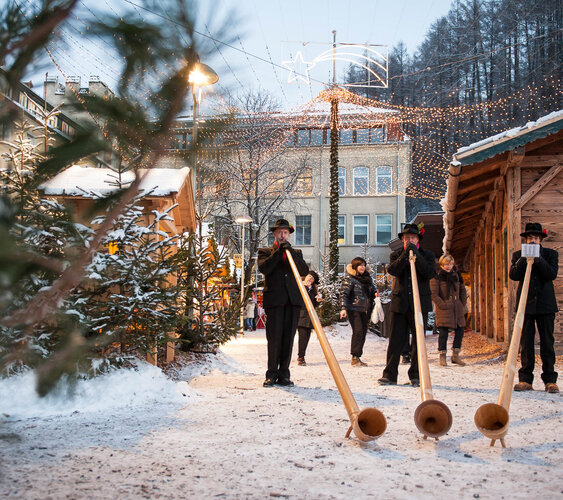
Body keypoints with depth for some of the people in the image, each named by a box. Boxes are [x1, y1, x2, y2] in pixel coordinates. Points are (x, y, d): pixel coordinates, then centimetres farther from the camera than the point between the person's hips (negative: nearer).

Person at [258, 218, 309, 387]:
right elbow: (263, 268, -8)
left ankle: (284, 375, 7)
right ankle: (272, 374, 3)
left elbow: (304, 271, 2)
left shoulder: (296, 253, 20)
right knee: (274, 338, -5)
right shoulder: (265, 252, 13)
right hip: (274, 300, -2)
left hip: (293, 300, 3)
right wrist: (279, 251, -7)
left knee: (288, 338, 2)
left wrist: (290, 251, -6)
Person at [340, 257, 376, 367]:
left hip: (365, 310, 7)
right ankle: (355, 358, -12)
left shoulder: (367, 278, 15)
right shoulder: (349, 278, -5)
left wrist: (376, 294, 2)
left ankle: (358, 358, 11)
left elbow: (373, 291, 25)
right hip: (353, 309, -7)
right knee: (358, 331, -15)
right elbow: (343, 294, -11)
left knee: (363, 332, 4)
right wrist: (343, 308, -21)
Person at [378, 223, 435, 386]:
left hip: (419, 303, 0)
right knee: (395, 340, -1)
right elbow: (392, 270, -8)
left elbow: (429, 273, -9)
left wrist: (416, 254, -13)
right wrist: (406, 254, -15)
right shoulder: (396, 255, 12)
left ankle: (416, 375, 11)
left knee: (418, 340, 2)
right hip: (399, 303, 1)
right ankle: (390, 375, 3)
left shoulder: (427, 255, 9)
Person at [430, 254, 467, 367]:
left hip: (457, 309, 5)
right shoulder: (437, 277, -4)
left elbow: (463, 291, 20)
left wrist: (463, 305, 10)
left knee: (460, 330, 2)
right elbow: (434, 294, -9)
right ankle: (442, 356, 3)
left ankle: (455, 355, 14)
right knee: (443, 332, -7)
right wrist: (443, 305, -13)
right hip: (443, 310, -5)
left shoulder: (456, 276, 12)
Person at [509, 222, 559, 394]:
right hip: (526, 304, 1)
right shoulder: (518, 255, 10)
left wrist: (538, 259, -17)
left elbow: (552, 274, -7)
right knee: (526, 343, 1)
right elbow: (513, 275, -4)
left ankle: (550, 380, 5)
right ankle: (525, 379, 5)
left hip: (545, 304, -1)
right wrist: (523, 259, -16)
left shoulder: (550, 254, 8)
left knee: (547, 342, 0)